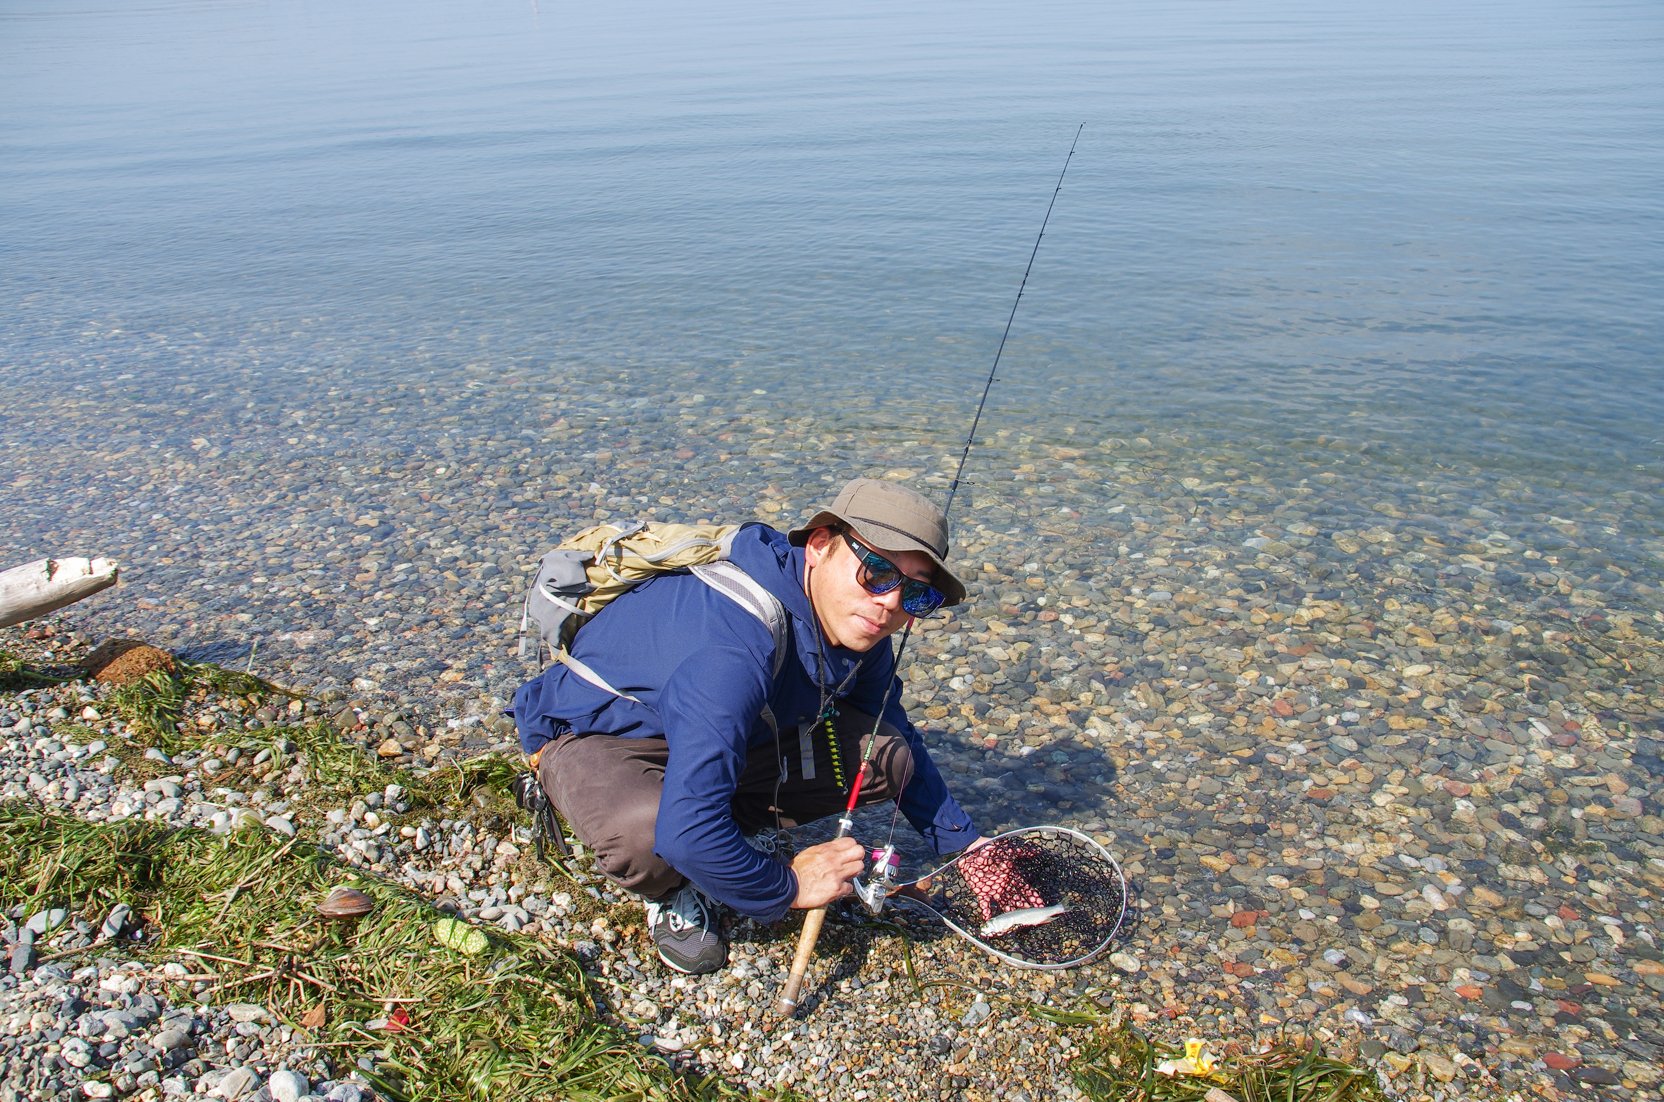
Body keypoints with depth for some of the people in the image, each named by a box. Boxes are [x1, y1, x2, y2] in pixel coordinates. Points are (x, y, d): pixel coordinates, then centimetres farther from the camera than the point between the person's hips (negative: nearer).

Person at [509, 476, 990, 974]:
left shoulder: (858, 625, -13)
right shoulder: (734, 649, -41)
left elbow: (901, 740, 6)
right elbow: (687, 832, -44)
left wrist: (964, 844, 6)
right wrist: (787, 887, -27)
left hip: (733, 732, 7)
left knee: (887, 757, -12)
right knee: (647, 832, -41)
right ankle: (673, 893, -4)